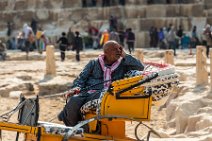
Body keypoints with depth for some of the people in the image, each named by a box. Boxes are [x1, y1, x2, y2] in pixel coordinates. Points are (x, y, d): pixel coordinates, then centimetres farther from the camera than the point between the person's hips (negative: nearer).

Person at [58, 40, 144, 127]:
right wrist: (77, 87, -6)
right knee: (74, 100, -34)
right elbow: (81, 78, 17)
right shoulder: (94, 64, 21)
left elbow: (140, 67, 11)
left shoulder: (122, 65, 21)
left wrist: (124, 56, 11)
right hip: (88, 92, 1)